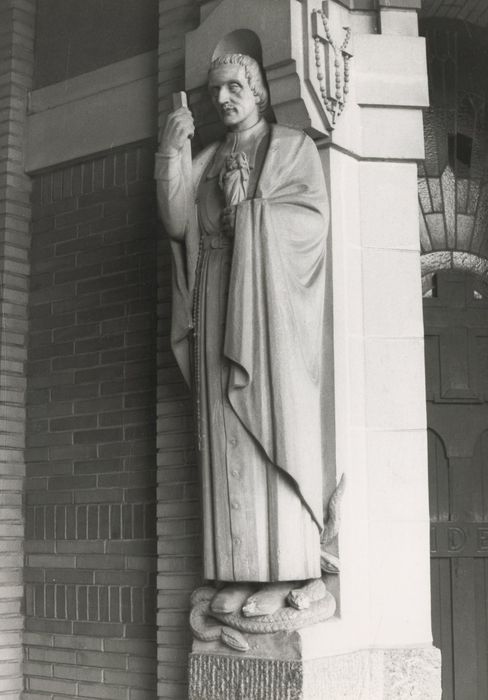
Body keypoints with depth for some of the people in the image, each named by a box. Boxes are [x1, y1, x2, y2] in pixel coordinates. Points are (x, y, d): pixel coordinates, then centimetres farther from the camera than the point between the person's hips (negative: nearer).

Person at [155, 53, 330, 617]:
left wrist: (250, 216, -5)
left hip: (271, 301, -4)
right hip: (218, 301, 4)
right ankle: (241, 571, -2)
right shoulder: (206, 159, 21)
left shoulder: (293, 145, 10)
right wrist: (170, 154, -3)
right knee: (227, 437, -2)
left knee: (275, 425, -8)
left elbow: (314, 216, -4)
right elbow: (177, 221, 5)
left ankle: (283, 572, -8)